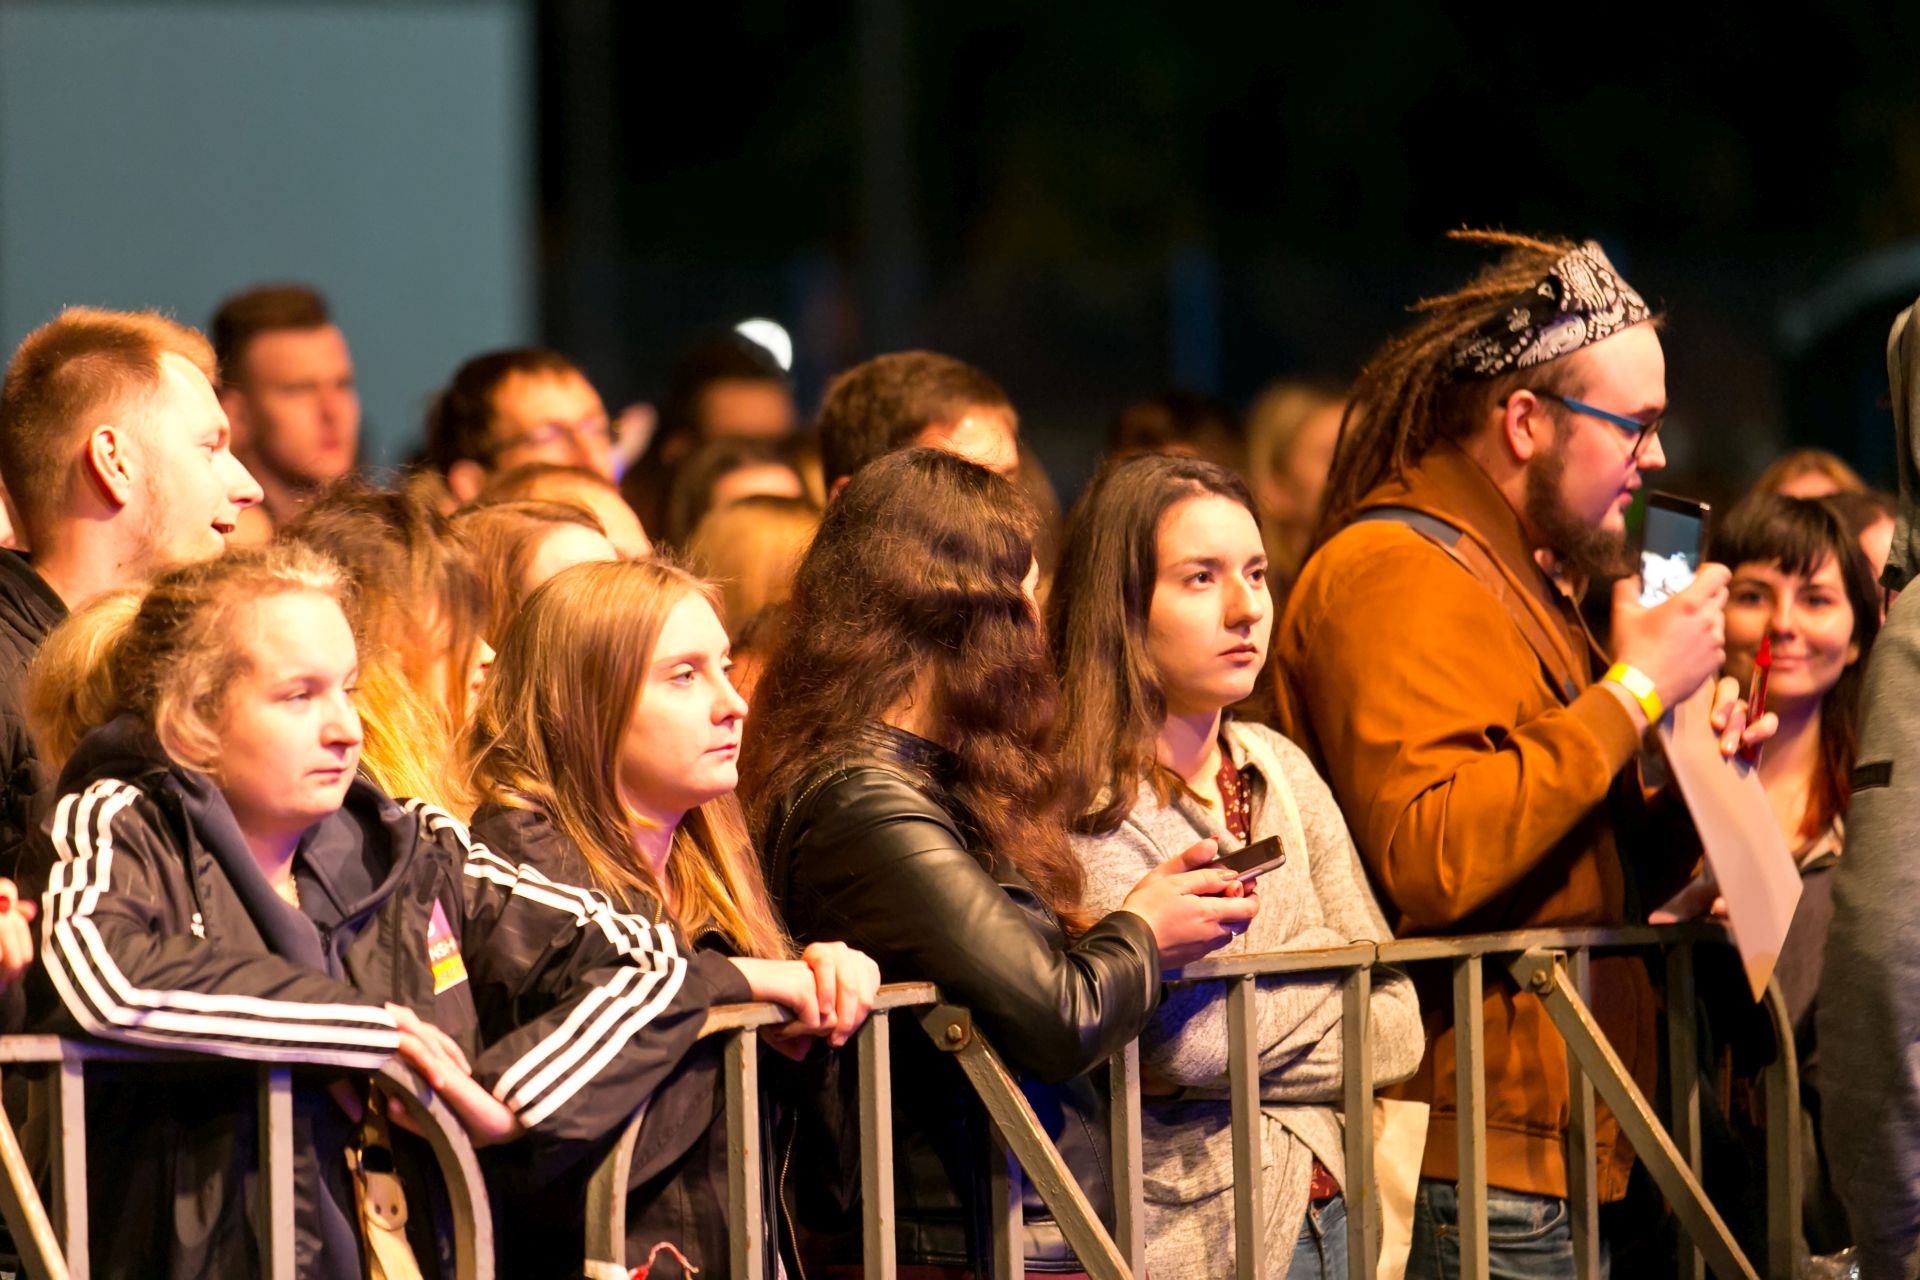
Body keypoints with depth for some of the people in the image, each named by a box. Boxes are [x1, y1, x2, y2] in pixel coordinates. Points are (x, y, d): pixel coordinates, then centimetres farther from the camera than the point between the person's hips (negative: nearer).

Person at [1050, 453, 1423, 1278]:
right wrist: (1325, 980, -5)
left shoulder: (1280, 771, 10)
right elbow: (1186, 1041, -21)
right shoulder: (1081, 804, -12)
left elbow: (1396, 1031, 5)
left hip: (1329, 1206, 6)